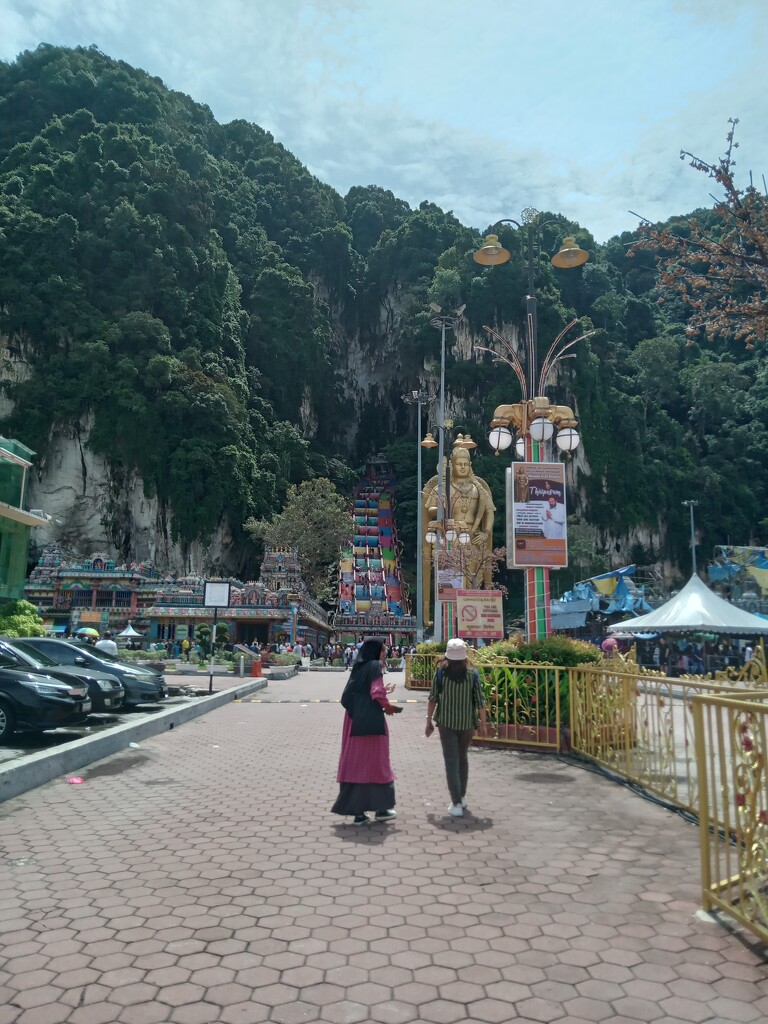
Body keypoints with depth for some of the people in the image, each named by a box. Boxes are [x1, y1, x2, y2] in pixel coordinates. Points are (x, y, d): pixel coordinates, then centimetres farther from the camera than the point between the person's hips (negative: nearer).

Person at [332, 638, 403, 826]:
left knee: (355, 763, 7)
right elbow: (377, 692, -19)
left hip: (355, 722, 7)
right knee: (374, 762, 4)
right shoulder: (375, 666, -8)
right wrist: (388, 706, 0)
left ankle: (357, 812, 10)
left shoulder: (357, 668, 13)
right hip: (371, 722, -7)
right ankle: (381, 809, 14)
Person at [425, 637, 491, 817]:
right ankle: (462, 796, 34)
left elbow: (433, 698, -4)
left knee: (451, 761, 3)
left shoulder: (441, 672, -7)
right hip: (467, 723, 2)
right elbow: (480, 701, -5)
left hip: (446, 722, -2)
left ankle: (456, 804, -2)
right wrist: (483, 724, 5)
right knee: (463, 758, 21)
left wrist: (429, 721, 6)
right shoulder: (472, 673, -5)